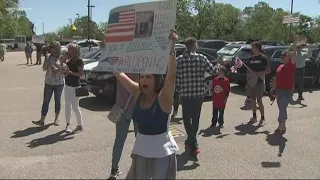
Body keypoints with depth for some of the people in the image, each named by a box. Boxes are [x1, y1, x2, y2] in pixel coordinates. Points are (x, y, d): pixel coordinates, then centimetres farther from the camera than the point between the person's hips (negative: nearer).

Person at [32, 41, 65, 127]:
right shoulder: (49, 57, 4)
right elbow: (44, 69, 4)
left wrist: (57, 69, -22)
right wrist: (46, 60, -10)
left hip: (59, 83, -2)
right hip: (49, 82, 2)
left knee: (57, 100, 9)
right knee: (46, 101, 2)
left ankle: (56, 118, 24)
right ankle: (42, 120, 4)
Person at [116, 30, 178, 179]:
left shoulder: (163, 98, -17)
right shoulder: (138, 93, -3)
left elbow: (171, 75, -33)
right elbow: (119, 73, 0)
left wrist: (172, 47, -41)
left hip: (162, 153, -5)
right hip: (141, 150, 5)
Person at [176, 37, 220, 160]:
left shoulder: (179, 59, -4)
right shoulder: (201, 58, -3)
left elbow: (176, 77, -4)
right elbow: (213, 71, 2)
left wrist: (178, 91, 9)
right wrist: (219, 65, 24)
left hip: (185, 94, -1)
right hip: (199, 94, 1)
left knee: (187, 119, 10)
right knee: (195, 119, 17)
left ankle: (193, 145, 0)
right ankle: (191, 141, 27)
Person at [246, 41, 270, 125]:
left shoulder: (263, 58, -6)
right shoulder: (251, 58, 11)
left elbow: (268, 70, -7)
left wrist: (257, 73, -18)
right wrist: (247, 80, 6)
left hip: (259, 82, -5)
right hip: (251, 82, 6)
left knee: (259, 101, -3)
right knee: (253, 100, 11)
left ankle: (262, 118, 9)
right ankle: (254, 117, 22)